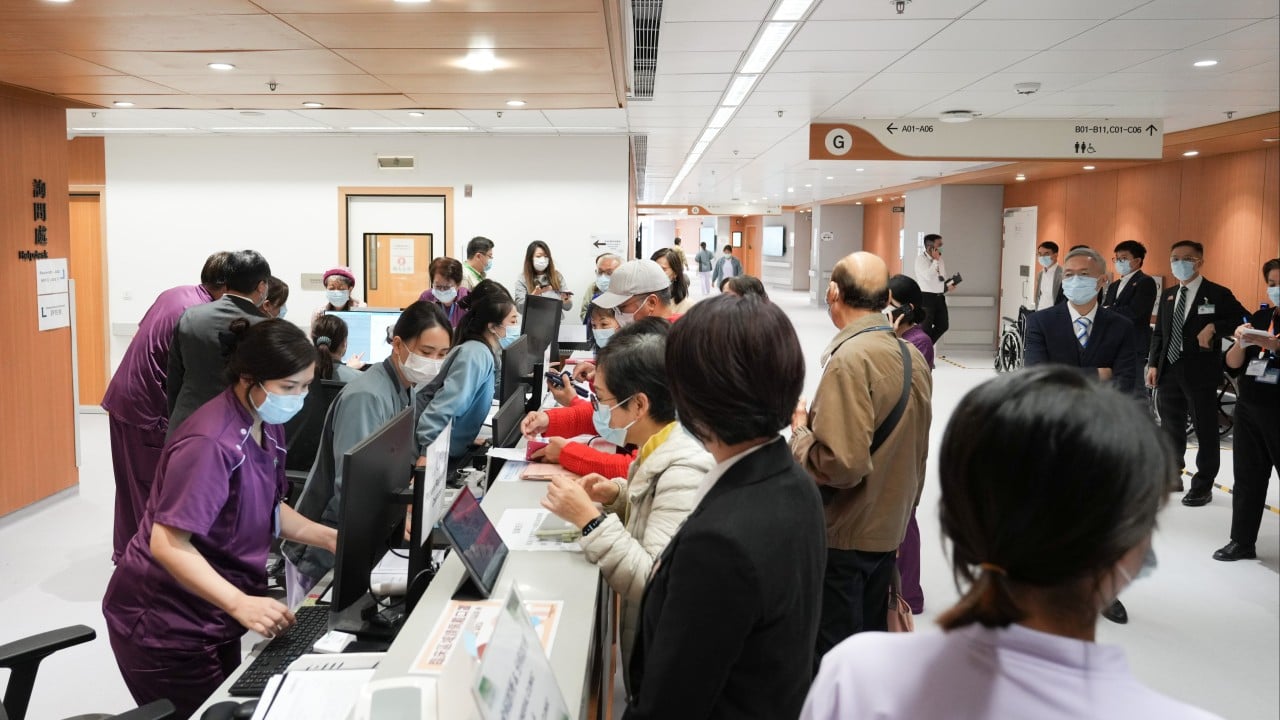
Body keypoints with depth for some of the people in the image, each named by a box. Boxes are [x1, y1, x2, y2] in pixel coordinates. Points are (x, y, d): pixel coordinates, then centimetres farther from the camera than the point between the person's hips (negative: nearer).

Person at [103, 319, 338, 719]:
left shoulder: (267, 426, 2)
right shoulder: (210, 444, -28)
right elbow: (168, 544, -30)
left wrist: (329, 539, -2)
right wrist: (240, 603, -38)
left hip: (212, 615, 9)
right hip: (166, 623, -9)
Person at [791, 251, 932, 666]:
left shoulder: (850, 359, -22)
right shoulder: (912, 356, 4)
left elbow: (841, 464, -28)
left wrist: (801, 429, -11)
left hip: (843, 535, -8)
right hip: (889, 528, 8)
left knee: (832, 654, 5)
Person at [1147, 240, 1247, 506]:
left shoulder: (1218, 294, -5)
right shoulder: (1168, 295, 13)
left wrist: (1214, 327, -21)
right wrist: (1153, 364, 7)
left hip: (1200, 372, -5)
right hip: (1169, 371, 5)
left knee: (1206, 430, 5)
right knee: (1170, 428, 13)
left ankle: (1203, 485, 15)